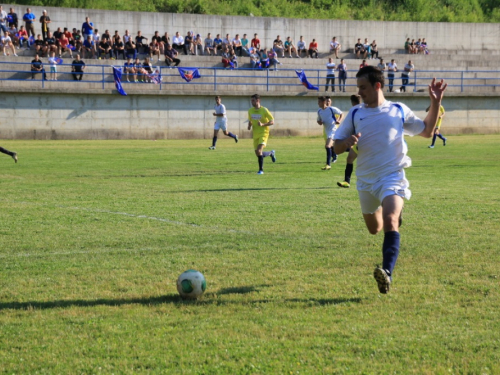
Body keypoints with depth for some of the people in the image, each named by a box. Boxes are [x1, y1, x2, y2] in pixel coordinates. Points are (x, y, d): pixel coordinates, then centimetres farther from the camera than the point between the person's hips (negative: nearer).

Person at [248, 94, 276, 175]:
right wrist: (249, 126, -2)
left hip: (263, 133, -6)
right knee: (258, 154, 8)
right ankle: (271, 153, 37)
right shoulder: (250, 111, 6)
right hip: (255, 134, 6)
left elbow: (272, 122, -9)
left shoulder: (264, 110, -11)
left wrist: (263, 124, -24)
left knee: (259, 151, -23)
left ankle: (261, 169, -14)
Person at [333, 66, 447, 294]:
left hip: (392, 176, -4)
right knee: (374, 229, 17)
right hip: (365, 180, 4)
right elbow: (337, 147, 6)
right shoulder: (355, 114, 6)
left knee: (390, 221, -27)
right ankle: (395, 214, 53)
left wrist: (435, 103, 3)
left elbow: (427, 131, 14)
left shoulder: (399, 111, 3)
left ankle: (388, 273, -38)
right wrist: (347, 142, -18)